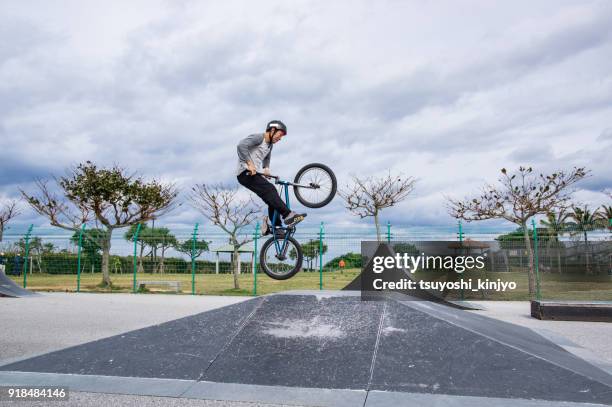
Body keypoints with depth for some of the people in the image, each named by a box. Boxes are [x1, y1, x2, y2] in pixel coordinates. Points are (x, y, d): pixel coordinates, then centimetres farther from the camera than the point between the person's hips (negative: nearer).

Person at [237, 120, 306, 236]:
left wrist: (266, 169, 12)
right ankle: (288, 215, -29)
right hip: (246, 173, -9)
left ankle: (275, 227, 7)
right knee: (269, 189, -25)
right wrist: (250, 164, -29)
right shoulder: (258, 137, -8)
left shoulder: (270, 145, 19)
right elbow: (241, 145, -25)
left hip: (256, 174, 9)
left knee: (273, 198, 1)